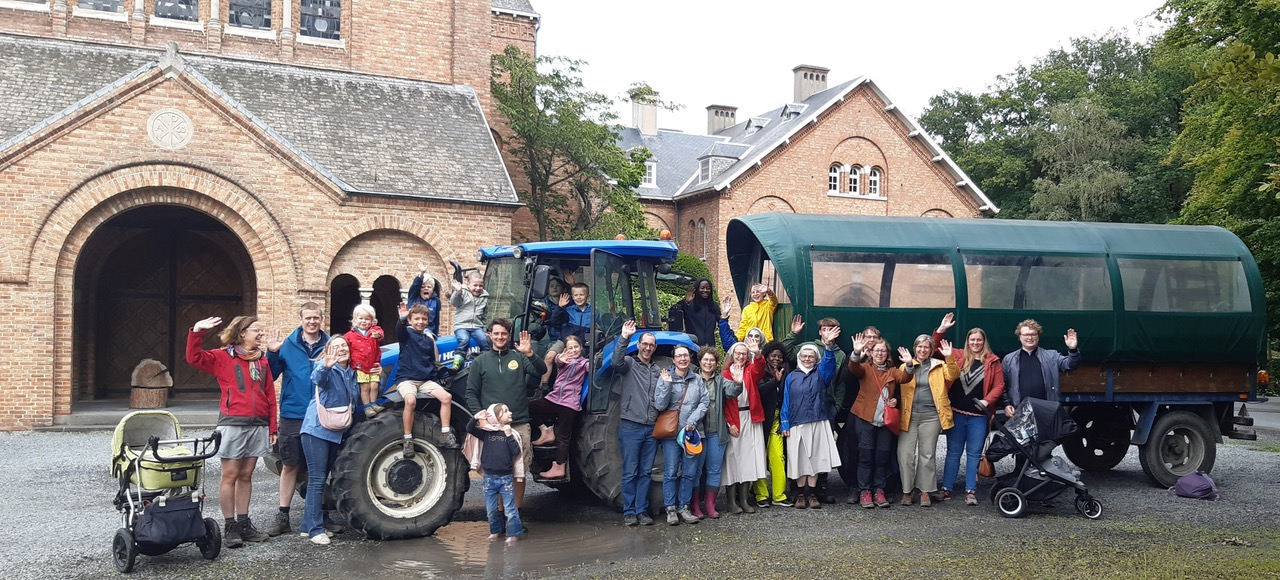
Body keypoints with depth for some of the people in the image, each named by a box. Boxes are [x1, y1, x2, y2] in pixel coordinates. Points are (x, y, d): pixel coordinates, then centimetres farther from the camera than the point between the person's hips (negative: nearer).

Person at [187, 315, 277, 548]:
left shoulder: (262, 361, 12)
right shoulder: (223, 357, 0)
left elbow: (270, 395, 11)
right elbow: (194, 357, -15)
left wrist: (272, 427, 8)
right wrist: (196, 332, -28)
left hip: (258, 425, 4)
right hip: (233, 424, -4)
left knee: (246, 475, 11)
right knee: (230, 475, 1)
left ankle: (243, 523, 18)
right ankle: (229, 527, 8)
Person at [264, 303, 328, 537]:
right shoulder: (288, 345, 0)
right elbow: (270, 375, 0)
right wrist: (272, 353, -15)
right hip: (293, 415, -1)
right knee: (290, 465, 5)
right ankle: (283, 516, 14)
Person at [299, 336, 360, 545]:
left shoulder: (352, 374, 10)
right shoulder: (325, 367, -11)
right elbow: (318, 378, -36)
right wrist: (325, 366, -57)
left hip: (337, 432, 8)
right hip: (317, 430, -8)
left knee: (322, 477, 13)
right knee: (317, 479, -8)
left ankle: (309, 524, 22)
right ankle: (315, 529, -5)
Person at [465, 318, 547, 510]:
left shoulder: (519, 357, 7)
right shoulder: (480, 362, 8)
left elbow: (541, 371, -7)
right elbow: (471, 393, 6)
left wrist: (530, 354, -24)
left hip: (519, 425, 0)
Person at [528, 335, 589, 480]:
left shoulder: (584, 362, 7)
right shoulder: (564, 359, 13)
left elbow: (592, 368, -15)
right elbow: (557, 361, -11)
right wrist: (560, 360, -36)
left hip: (570, 403, -5)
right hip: (554, 398, 5)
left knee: (563, 436, -2)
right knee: (528, 407, 0)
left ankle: (559, 468, 1)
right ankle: (547, 432, 9)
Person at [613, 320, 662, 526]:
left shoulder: (657, 371, 16)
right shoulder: (629, 364, 0)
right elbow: (616, 362, -24)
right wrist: (624, 338, -31)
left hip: (651, 428, 5)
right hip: (631, 426, -5)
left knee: (645, 472, 8)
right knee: (630, 472, 0)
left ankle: (642, 510, 15)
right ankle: (628, 512, 6)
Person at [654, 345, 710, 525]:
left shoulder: (697, 380, 8)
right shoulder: (665, 378, 0)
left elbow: (705, 402, 3)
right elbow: (659, 405, -6)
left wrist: (692, 420, -10)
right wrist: (667, 384, -18)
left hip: (692, 432, 3)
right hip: (671, 432, -3)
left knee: (690, 473, 6)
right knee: (671, 472, -2)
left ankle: (684, 507, 16)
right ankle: (671, 509, 6)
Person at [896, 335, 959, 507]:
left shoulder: (939, 366, 10)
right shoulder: (906, 365, 7)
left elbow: (953, 375, -6)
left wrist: (949, 358, -21)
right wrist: (909, 365, -30)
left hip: (930, 416, 0)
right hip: (909, 415, 0)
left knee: (927, 454, 5)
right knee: (905, 454, -4)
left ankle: (925, 492, 15)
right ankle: (906, 491, 8)